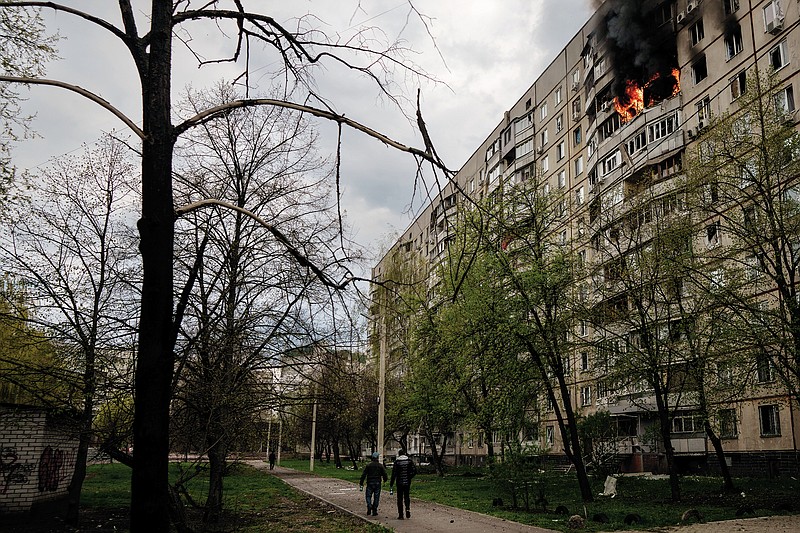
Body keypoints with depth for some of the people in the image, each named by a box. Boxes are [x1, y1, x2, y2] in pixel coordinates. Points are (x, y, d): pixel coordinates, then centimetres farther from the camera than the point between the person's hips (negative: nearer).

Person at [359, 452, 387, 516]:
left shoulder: (368, 465, -2)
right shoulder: (380, 465, 2)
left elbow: (363, 475, -5)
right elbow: (384, 474, 2)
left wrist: (361, 483, -2)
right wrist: (384, 479, 24)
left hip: (370, 483, -1)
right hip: (378, 483, 1)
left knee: (368, 496, 9)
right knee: (376, 497, 8)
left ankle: (369, 506, -15)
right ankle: (374, 511, 7)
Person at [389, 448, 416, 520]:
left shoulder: (397, 462, -6)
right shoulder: (409, 461, 1)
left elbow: (394, 473, -8)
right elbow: (414, 471, -3)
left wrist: (391, 483, -3)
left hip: (399, 482, -2)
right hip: (407, 482, 2)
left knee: (400, 498, 6)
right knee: (407, 497, 17)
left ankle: (400, 515, 6)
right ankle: (408, 509, -6)